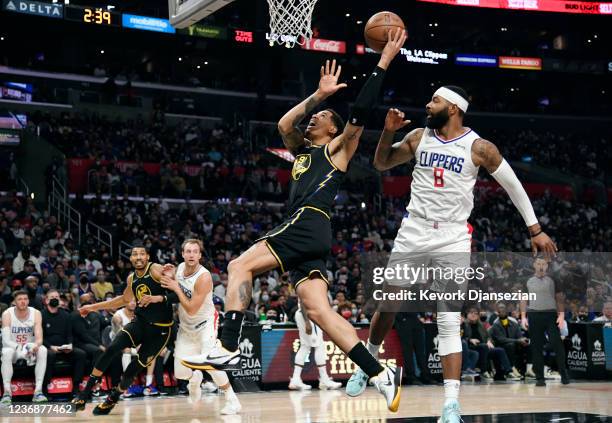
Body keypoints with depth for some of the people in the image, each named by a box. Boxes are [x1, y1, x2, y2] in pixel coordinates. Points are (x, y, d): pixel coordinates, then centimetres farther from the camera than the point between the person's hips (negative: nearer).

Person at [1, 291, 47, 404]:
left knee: (43, 350, -29)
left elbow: (39, 338, -16)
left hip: (30, 348, 2)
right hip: (13, 347, -1)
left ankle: (38, 391, -31)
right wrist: (19, 348, -41)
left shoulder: (36, 313, -10)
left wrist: (35, 345, -41)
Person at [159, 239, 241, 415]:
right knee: (180, 373, 2)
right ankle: (195, 377, 40)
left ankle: (232, 400, -11)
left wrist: (176, 288, -22)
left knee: (209, 362, -26)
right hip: (186, 326, 6)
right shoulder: (180, 268, -5)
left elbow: (191, 309, -27)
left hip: (205, 324, -6)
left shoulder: (204, 277, -27)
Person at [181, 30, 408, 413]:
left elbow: (360, 113, 0)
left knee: (240, 266, -16)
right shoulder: (301, 150, 32)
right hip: (303, 230, 8)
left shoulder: (338, 149, 11)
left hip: (309, 224, -8)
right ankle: (382, 375, -8)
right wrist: (319, 94, 14)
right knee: (319, 311, -4)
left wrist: (384, 62, -1)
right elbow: (285, 124, 15)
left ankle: (227, 348, -24)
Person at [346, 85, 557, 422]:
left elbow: (513, 186, 1)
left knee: (449, 322, -8)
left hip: (453, 240, -3)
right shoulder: (419, 137, 3)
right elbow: (381, 164, 14)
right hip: (413, 233, 3)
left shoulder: (478, 147, -7)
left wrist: (535, 230, 0)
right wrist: (388, 131, -4)